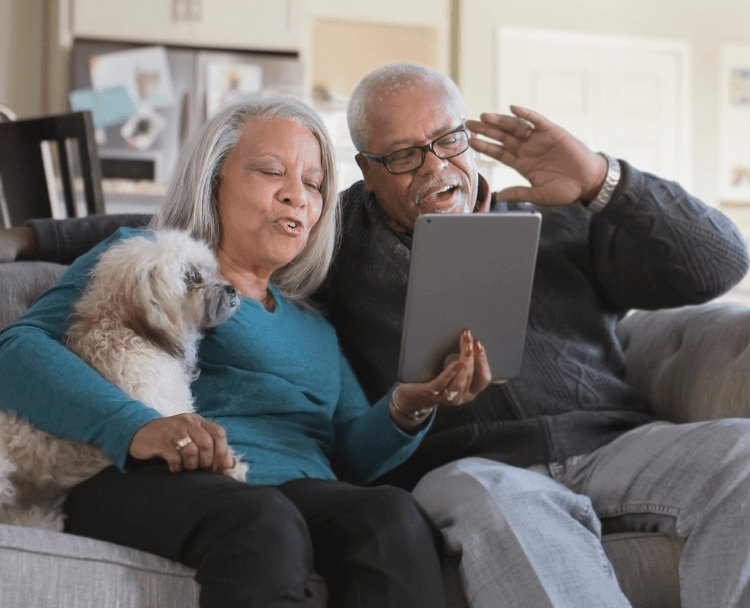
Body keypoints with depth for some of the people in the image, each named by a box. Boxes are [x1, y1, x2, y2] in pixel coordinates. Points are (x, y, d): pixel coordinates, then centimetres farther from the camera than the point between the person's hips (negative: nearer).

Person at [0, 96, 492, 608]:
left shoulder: (315, 329, 34)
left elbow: (353, 454, 22)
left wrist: (408, 407, -2)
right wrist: (135, 426, -19)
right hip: (157, 485, -4)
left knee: (394, 514, -31)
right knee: (262, 522, -39)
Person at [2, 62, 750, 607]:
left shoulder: (559, 219, 19)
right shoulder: (340, 235, 20)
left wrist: (601, 182, -6)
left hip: (614, 444, 2)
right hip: (466, 468, -2)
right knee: (502, 504, -39)